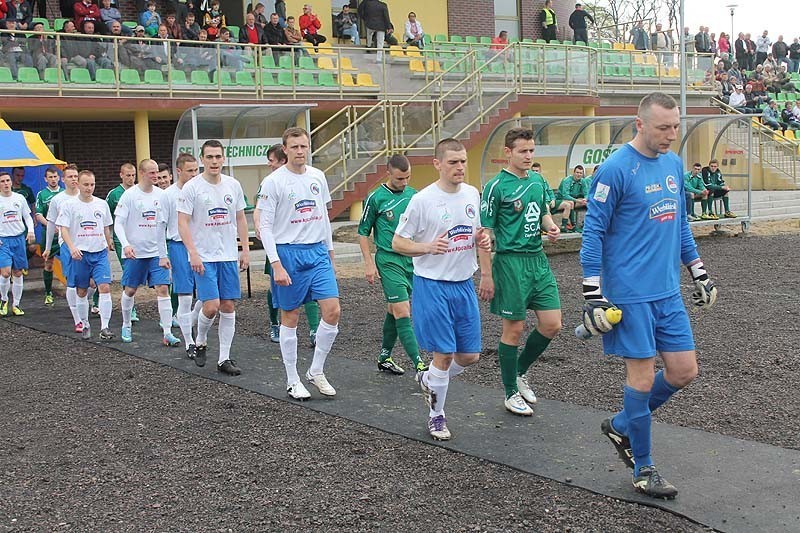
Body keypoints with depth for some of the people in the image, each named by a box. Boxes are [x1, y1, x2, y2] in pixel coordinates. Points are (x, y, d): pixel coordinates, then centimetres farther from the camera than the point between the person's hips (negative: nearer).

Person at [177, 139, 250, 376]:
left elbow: (240, 219, 13)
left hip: (229, 256, 4)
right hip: (204, 257, -4)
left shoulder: (233, 185, 6)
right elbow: (182, 223, -9)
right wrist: (193, 253, -18)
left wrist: (245, 249, 8)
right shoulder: (191, 187, -7)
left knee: (228, 306, 4)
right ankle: (200, 341, 19)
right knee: (211, 306, -12)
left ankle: (224, 359, 12)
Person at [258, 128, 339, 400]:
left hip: (318, 252, 5)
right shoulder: (273, 182, -9)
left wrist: (329, 250, 18)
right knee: (290, 317, 4)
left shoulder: (318, 176, 7)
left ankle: (316, 371, 13)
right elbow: (265, 226, -10)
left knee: (332, 310, -5)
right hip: (288, 252, -4)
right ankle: (292, 380, 16)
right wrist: (276, 265, -16)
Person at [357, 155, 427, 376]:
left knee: (394, 310, 14)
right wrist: (369, 264, -6)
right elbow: (363, 232, -1)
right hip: (389, 260, -5)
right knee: (403, 312, -10)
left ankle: (384, 357, 28)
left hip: (412, 260, 5)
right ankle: (419, 366, -13)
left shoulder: (414, 195, 8)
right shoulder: (376, 198, -6)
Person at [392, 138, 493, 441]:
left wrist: (486, 274, 3)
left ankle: (429, 380, 36)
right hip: (432, 285, -6)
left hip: (464, 284, 6)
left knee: (470, 355, 8)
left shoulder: (472, 194, 5)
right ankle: (436, 416, 18)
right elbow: (397, 243, -6)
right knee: (444, 354, -2)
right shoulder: (422, 200, -12)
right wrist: (427, 247, -24)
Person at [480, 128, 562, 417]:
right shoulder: (497, 186, -10)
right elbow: (485, 231, -10)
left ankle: (520, 372, 27)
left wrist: (551, 227, 0)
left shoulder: (538, 181, 10)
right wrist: (486, 274, -13)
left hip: (538, 259, 7)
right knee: (514, 328, 1)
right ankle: (511, 392, 16)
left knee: (552, 325, 4)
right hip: (511, 261, -7)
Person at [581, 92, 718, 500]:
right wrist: (592, 296, -14)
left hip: (669, 292, 7)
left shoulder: (674, 164, 10)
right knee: (643, 376, 0)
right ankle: (643, 470, 16)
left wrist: (700, 274, 19)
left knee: (684, 371, 8)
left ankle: (621, 426, 29)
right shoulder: (615, 168, -13)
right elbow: (593, 232, -12)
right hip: (630, 294, -7)